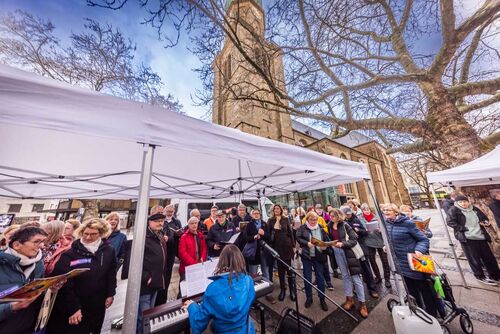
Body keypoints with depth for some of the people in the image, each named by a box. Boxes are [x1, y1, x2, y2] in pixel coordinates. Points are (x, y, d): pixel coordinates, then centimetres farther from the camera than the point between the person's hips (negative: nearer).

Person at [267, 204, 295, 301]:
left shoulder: (285, 219, -1)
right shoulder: (270, 220, 0)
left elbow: (290, 232, 2)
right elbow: (268, 233, 1)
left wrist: (293, 244, 0)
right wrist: (269, 245, -4)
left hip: (286, 245, -1)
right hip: (276, 246, 1)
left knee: (288, 267, 7)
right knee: (280, 268, 12)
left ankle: (291, 289, 23)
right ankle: (282, 288, 28)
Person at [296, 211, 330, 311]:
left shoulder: (321, 228, 2)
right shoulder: (302, 228, -5)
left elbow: (327, 240, 3)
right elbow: (298, 238, -10)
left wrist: (325, 246, -16)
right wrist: (307, 243, -23)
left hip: (319, 256, 1)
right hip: (307, 256, -1)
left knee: (320, 278, 11)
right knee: (307, 278, 11)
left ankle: (322, 299, 31)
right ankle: (309, 298, 30)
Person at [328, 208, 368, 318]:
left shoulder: (345, 225, -13)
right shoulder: (330, 226, 1)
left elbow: (354, 240, -14)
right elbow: (330, 238, 13)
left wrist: (342, 244, -25)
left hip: (348, 251, -4)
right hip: (337, 252, 4)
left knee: (356, 277, 4)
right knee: (345, 275, 16)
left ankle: (362, 303, 19)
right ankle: (349, 299, 31)